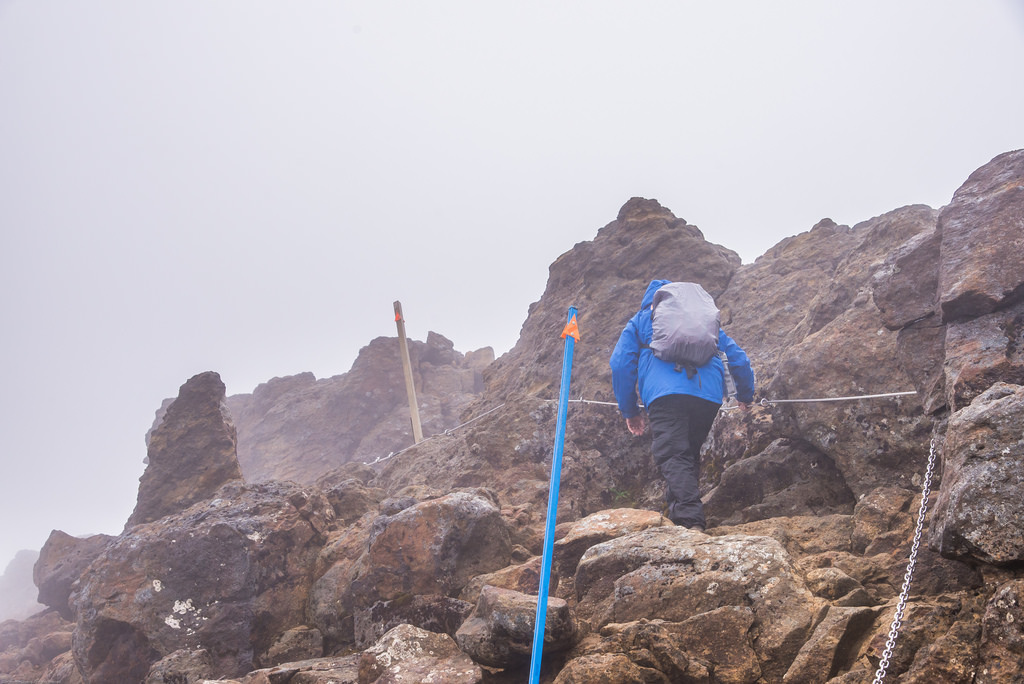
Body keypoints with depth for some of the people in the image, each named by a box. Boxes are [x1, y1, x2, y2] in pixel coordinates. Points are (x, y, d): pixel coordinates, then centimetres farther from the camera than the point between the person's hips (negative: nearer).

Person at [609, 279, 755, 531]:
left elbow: (620, 364, 15)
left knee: (672, 457, -13)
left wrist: (629, 410, 21)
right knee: (690, 455, 19)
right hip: (709, 396, 4)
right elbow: (739, 359, 30)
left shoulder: (641, 320, 27)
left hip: (665, 394, -4)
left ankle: (691, 521, -33)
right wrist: (745, 395, 45)